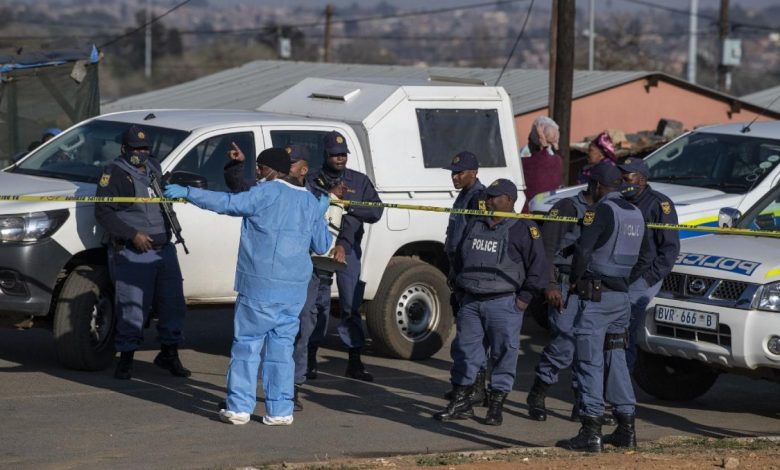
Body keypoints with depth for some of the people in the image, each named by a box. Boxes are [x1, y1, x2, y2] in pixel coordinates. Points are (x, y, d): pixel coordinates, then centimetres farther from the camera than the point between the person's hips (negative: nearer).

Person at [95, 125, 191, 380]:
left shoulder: (154, 168, 15)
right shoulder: (115, 174, -6)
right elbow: (103, 211, -13)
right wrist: (132, 234, -19)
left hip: (164, 250, 7)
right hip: (131, 254, -7)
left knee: (173, 304, 7)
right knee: (132, 308, -6)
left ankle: (169, 354, 21)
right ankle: (126, 359, 6)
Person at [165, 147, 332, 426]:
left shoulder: (266, 194, -7)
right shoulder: (311, 202, 11)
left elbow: (228, 203, -13)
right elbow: (321, 245, 19)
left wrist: (187, 193, -8)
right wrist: (321, 209, 32)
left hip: (260, 288, -5)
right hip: (294, 290, 5)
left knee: (247, 343, 2)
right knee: (281, 346, 8)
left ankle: (239, 407, 0)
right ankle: (280, 410, 6)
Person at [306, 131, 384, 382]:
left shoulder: (360, 181, 11)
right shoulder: (312, 180, 3)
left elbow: (376, 211, 1)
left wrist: (348, 205, -10)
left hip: (349, 249, 2)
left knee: (351, 305, 0)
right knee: (319, 303, 3)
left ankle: (355, 361, 4)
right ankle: (311, 358, 13)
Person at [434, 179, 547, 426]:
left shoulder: (523, 229, -5)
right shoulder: (476, 225, 15)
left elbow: (538, 266, -6)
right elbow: (460, 257, 25)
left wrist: (524, 298, -9)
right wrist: (460, 288, 17)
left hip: (503, 303, -5)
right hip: (470, 301, 6)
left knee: (504, 354, -1)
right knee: (464, 349, 6)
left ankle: (496, 405, 8)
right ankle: (461, 402, 15)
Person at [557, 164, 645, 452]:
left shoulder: (601, 211, -12)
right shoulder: (635, 214, 13)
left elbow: (583, 250, -16)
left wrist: (574, 280, -2)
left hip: (595, 296, -8)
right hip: (622, 294, 8)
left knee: (589, 363, -5)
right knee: (616, 361, 15)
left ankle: (591, 431, -8)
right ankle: (626, 429, 15)